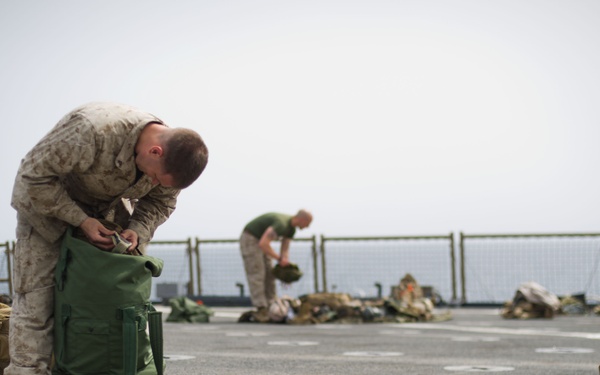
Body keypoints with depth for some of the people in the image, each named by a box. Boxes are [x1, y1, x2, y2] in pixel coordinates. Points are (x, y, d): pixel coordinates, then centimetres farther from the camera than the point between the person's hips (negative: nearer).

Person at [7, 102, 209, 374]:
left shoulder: (171, 157, -19)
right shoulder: (91, 130, -40)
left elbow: (160, 203, 0)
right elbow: (33, 174, -30)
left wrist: (138, 230, -20)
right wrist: (81, 220, -30)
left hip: (107, 209, 6)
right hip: (47, 200, -5)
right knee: (36, 298, -12)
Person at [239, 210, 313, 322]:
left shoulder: (291, 228, 0)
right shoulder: (281, 224, -32)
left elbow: (285, 249, 4)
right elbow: (263, 244, -38)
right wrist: (279, 258, -29)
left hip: (260, 241, 10)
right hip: (250, 238, -10)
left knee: (269, 274, 5)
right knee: (257, 275, -13)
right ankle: (261, 310, -15)